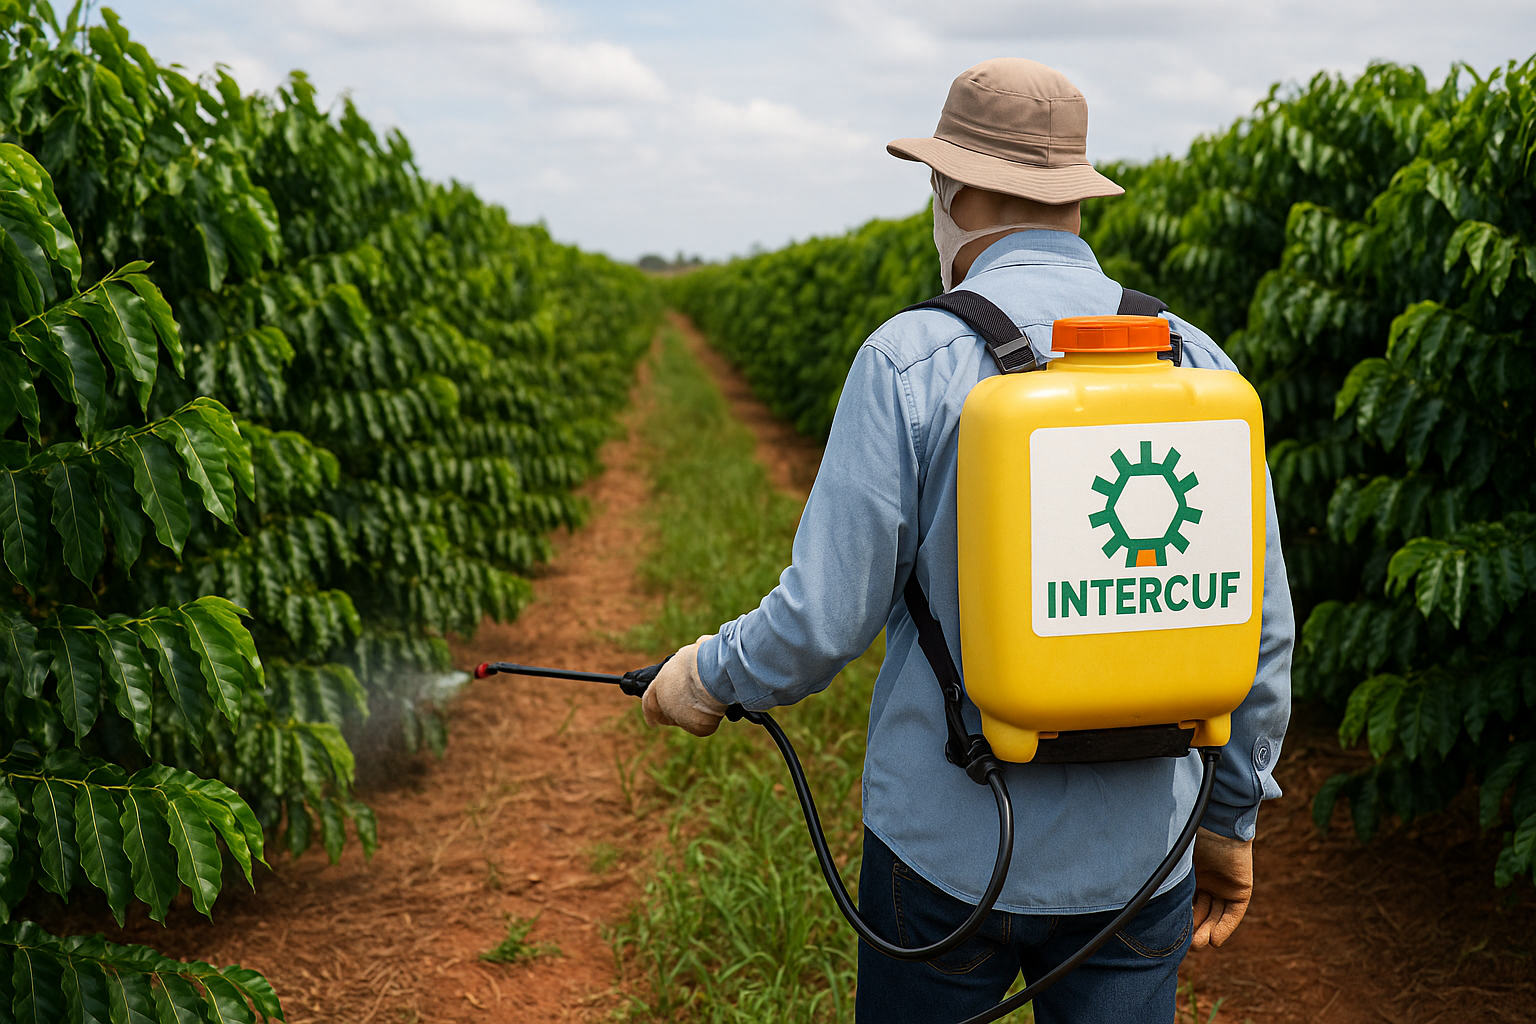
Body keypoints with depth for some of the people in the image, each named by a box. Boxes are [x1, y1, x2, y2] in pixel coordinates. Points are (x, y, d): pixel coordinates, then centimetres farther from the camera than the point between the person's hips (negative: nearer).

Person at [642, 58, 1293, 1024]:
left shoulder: (910, 359, -12)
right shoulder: (1197, 361, -1)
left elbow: (827, 618, -13)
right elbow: (1259, 629, 3)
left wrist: (710, 674, 8)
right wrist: (1233, 817, 16)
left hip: (952, 847, -3)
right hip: (1140, 854, 3)